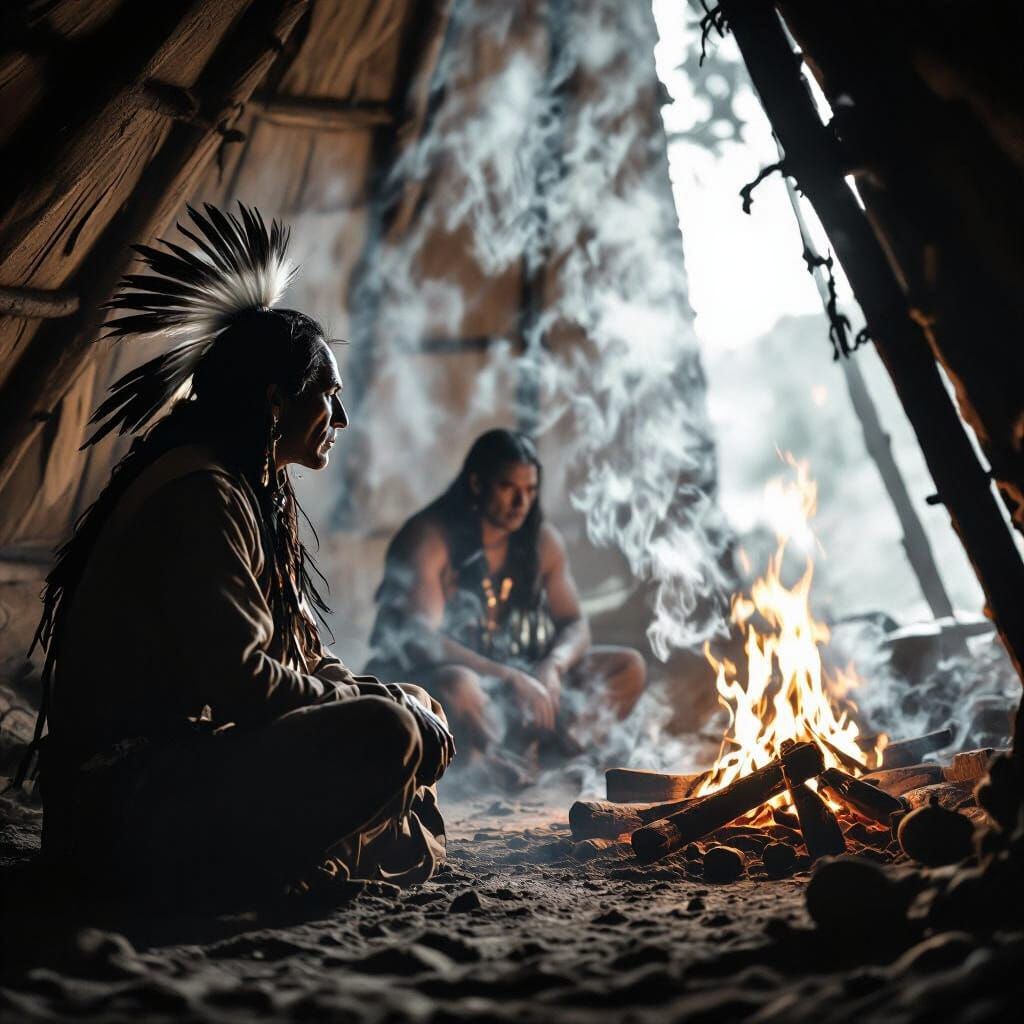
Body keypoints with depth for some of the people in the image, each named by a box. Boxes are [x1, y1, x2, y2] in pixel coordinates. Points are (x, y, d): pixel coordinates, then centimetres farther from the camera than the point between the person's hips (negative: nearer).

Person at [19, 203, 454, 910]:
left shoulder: (258, 495, 15)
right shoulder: (202, 495, -17)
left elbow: (303, 660, 16)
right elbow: (244, 682, -24)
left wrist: (400, 704, -1)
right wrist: (387, 705, -11)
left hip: (180, 760, 10)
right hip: (127, 806, -10)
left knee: (414, 712, 11)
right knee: (385, 734, -25)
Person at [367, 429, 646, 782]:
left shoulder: (542, 540, 3)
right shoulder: (427, 539, -17)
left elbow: (575, 625, 5)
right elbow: (422, 640, -27)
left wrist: (552, 667, -19)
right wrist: (509, 678, -35)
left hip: (510, 678, 7)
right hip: (426, 678, -7)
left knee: (628, 667, -8)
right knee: (459, 686, -43)